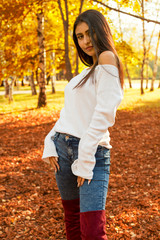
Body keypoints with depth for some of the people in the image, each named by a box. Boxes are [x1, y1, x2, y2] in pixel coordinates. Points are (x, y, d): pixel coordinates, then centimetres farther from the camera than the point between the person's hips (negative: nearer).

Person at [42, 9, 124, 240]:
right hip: (63, 148, 8)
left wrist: (85, 160, -19)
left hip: (93, 151, -8)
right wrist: (50, 143, 2)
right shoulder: (86, 72, 17)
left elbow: (104, 114, -18)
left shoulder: (108, 59, -9)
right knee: (72, 217, 17)